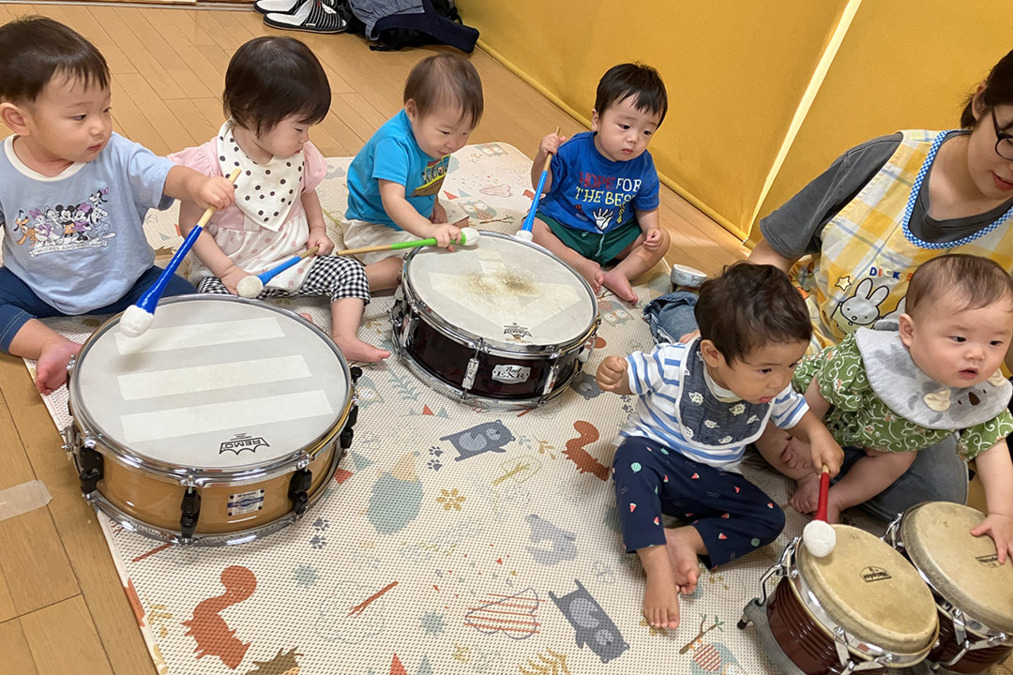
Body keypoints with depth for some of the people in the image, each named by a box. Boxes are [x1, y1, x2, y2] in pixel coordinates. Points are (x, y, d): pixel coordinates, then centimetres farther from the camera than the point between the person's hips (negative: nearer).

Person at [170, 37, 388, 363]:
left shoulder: (300, 155, -5)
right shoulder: (211, 162, -21)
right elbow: (191, 224, -14)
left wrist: (318, 230, 0)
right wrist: (227, 271, -22)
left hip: (296, 259, 4)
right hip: (234, 269, -4)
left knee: (350, 269, -9)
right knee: (215, 294, -31)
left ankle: (344, 338, -15)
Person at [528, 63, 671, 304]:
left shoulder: (643, 166, -12)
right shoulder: (574, 151, -21)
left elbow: (646, 208, 2)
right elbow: (544, 187, -10)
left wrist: (652, 229, -19)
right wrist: (543, 158, -28)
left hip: (613, 236, 3)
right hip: (564, 227, -2)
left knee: (662, 240, -8)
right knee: (533, 230, -30)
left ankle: (619, 274, -16)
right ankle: (581, 265, -19)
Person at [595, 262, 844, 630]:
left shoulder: (774, 389, -12)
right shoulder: (672, 364, -24)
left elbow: (793, 410, 9)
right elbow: (631, 374, -8)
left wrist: (817, 435, -12)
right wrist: (611, 373, -32)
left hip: (711, 481, 4)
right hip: (653, 455, -4)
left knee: (770, 520, -11)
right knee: (632, 457, -37)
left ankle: (687, 539, -18)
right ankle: (657, 565, -35)